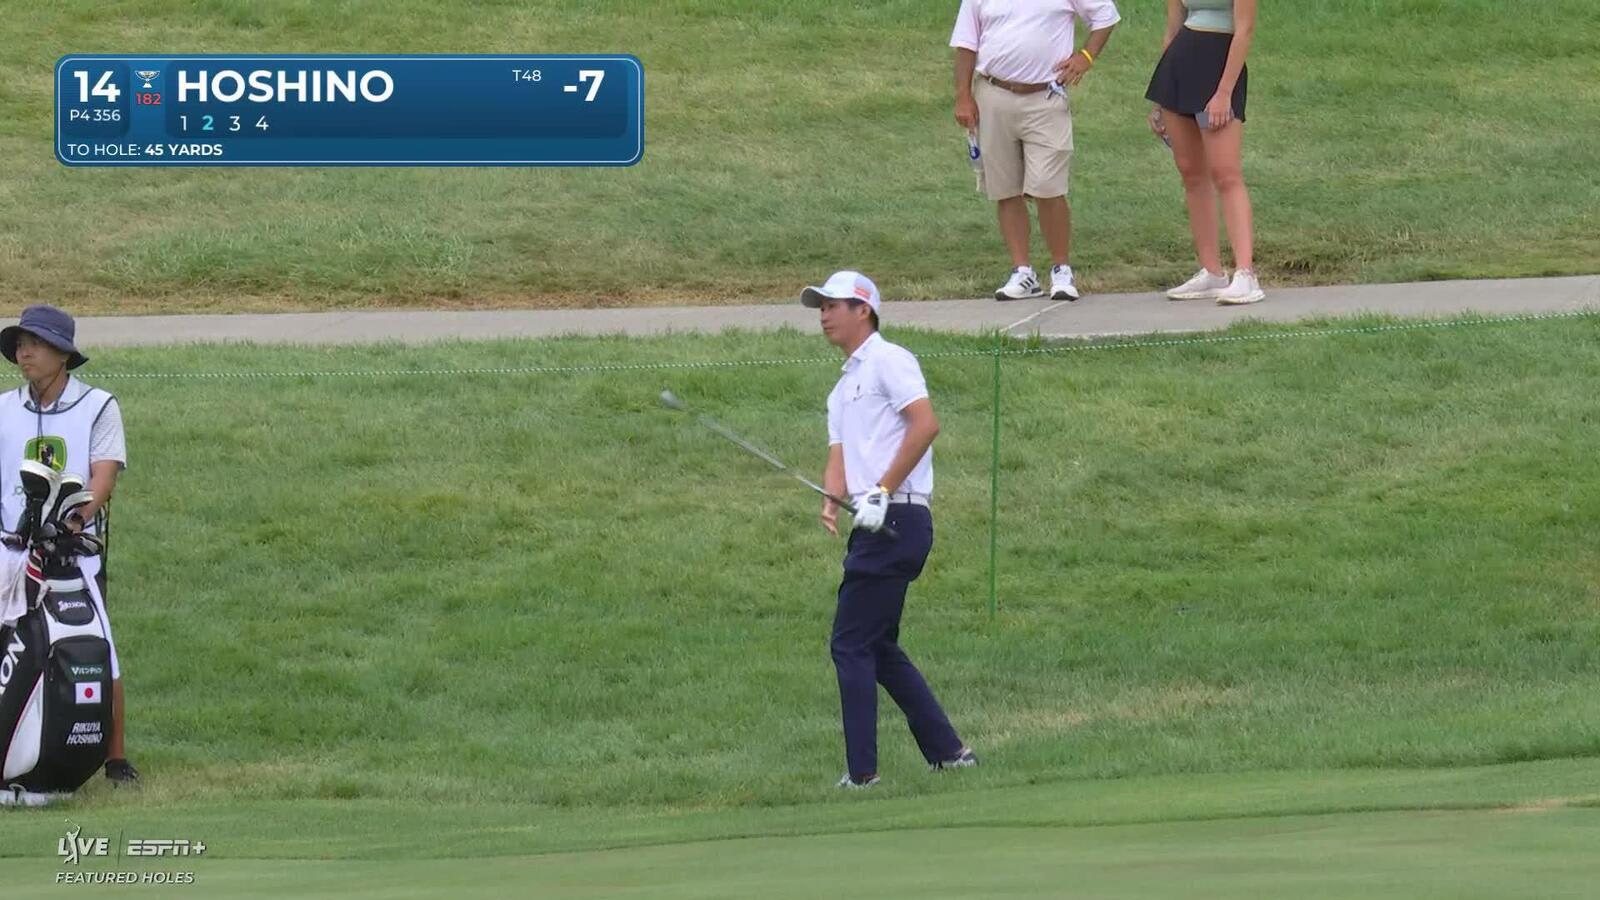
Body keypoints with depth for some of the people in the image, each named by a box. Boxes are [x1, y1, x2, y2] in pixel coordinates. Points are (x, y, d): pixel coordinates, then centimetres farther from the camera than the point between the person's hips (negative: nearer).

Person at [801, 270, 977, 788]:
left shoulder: (887, 362, -4)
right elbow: (840, 454, 15)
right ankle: (947, 752, 17)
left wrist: (882, 492, -19)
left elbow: (925, 424, -17)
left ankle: (861, 772, -7)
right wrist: (832, 501, -7)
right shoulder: (843, 388, 25)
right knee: (878, 648, 13)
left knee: (852, 645, -8)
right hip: (875, 527, 10)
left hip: (897, 520, -10)